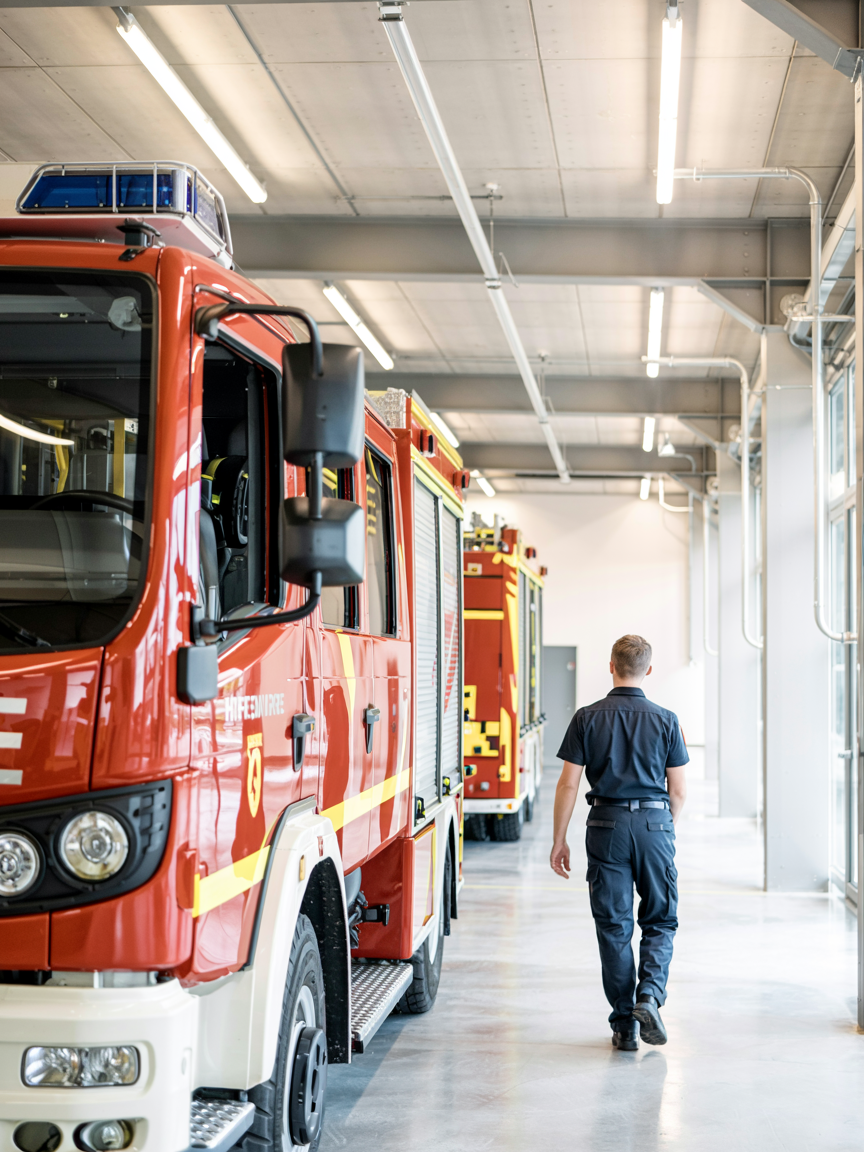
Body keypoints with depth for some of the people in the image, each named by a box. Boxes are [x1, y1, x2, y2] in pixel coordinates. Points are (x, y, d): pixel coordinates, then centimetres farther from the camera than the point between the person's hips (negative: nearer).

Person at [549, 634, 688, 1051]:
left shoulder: (588, 718, -2)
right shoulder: (665, 720, 0)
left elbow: (569, 784, -3)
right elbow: (679, 790, 3)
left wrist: (559, 841, 4)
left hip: (606, 825, 0)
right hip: (654, 822, 0)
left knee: (614, 926, 7)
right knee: (659, 920, 14)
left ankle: (624, 1025, 10)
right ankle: (650, 996, -8)